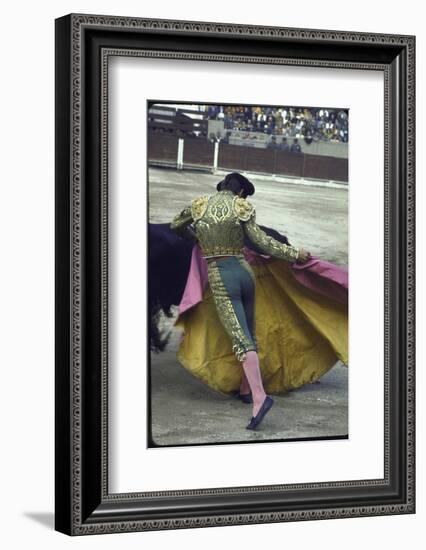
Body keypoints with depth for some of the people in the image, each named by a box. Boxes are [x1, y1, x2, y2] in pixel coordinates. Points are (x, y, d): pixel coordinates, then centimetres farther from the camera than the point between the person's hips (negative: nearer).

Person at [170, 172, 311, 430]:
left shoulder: (199, 205, 5)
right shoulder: (242, 207, 1)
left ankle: (260, 396, -27)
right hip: (244, 271, 2)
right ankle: (246, 387, 27)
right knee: (249, 331, 20)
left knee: (241, 338, -12)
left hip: (220, 277, -2)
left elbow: (175, 225, 22)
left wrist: (195, 235, 41)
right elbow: (261, 240, -6)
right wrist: (295, 254, -1)